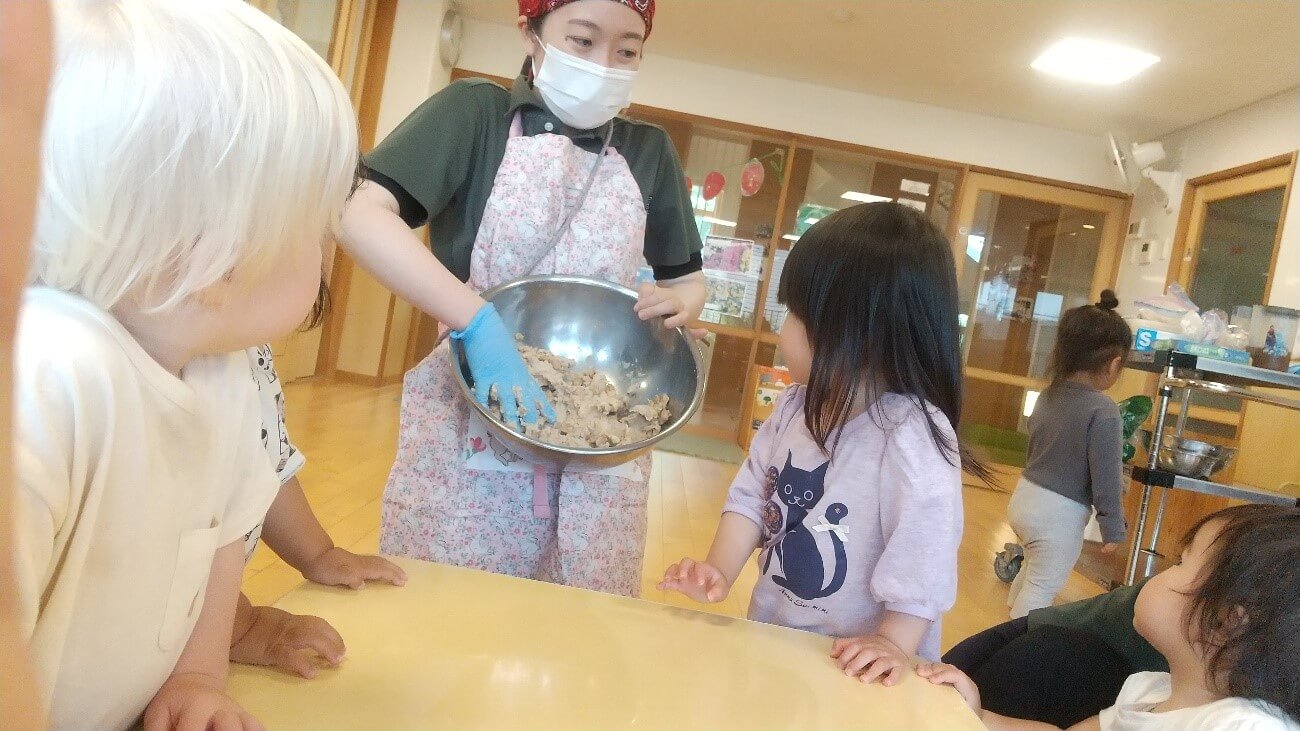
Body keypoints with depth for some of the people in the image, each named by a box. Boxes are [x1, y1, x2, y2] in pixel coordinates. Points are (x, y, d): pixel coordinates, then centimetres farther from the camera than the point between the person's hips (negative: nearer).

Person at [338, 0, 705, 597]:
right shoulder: (475, 110, -4)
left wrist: (680, 304, -5)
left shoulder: (649, 153, 9)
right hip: (468, 429, -3)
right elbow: (363, 217, -16)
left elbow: (688, 278, 19)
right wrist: (478, 323, -26)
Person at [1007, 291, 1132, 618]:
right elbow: (1107, 476, -19)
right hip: (1060, 512, -8)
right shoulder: (1103, 410, -21)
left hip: (1025, 496, 8)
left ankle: (1013, 616, 49)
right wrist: (1113, 528, -10)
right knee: (1041, 589, 5)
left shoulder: (1047, 395, 2)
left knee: (1035, 569, 31)